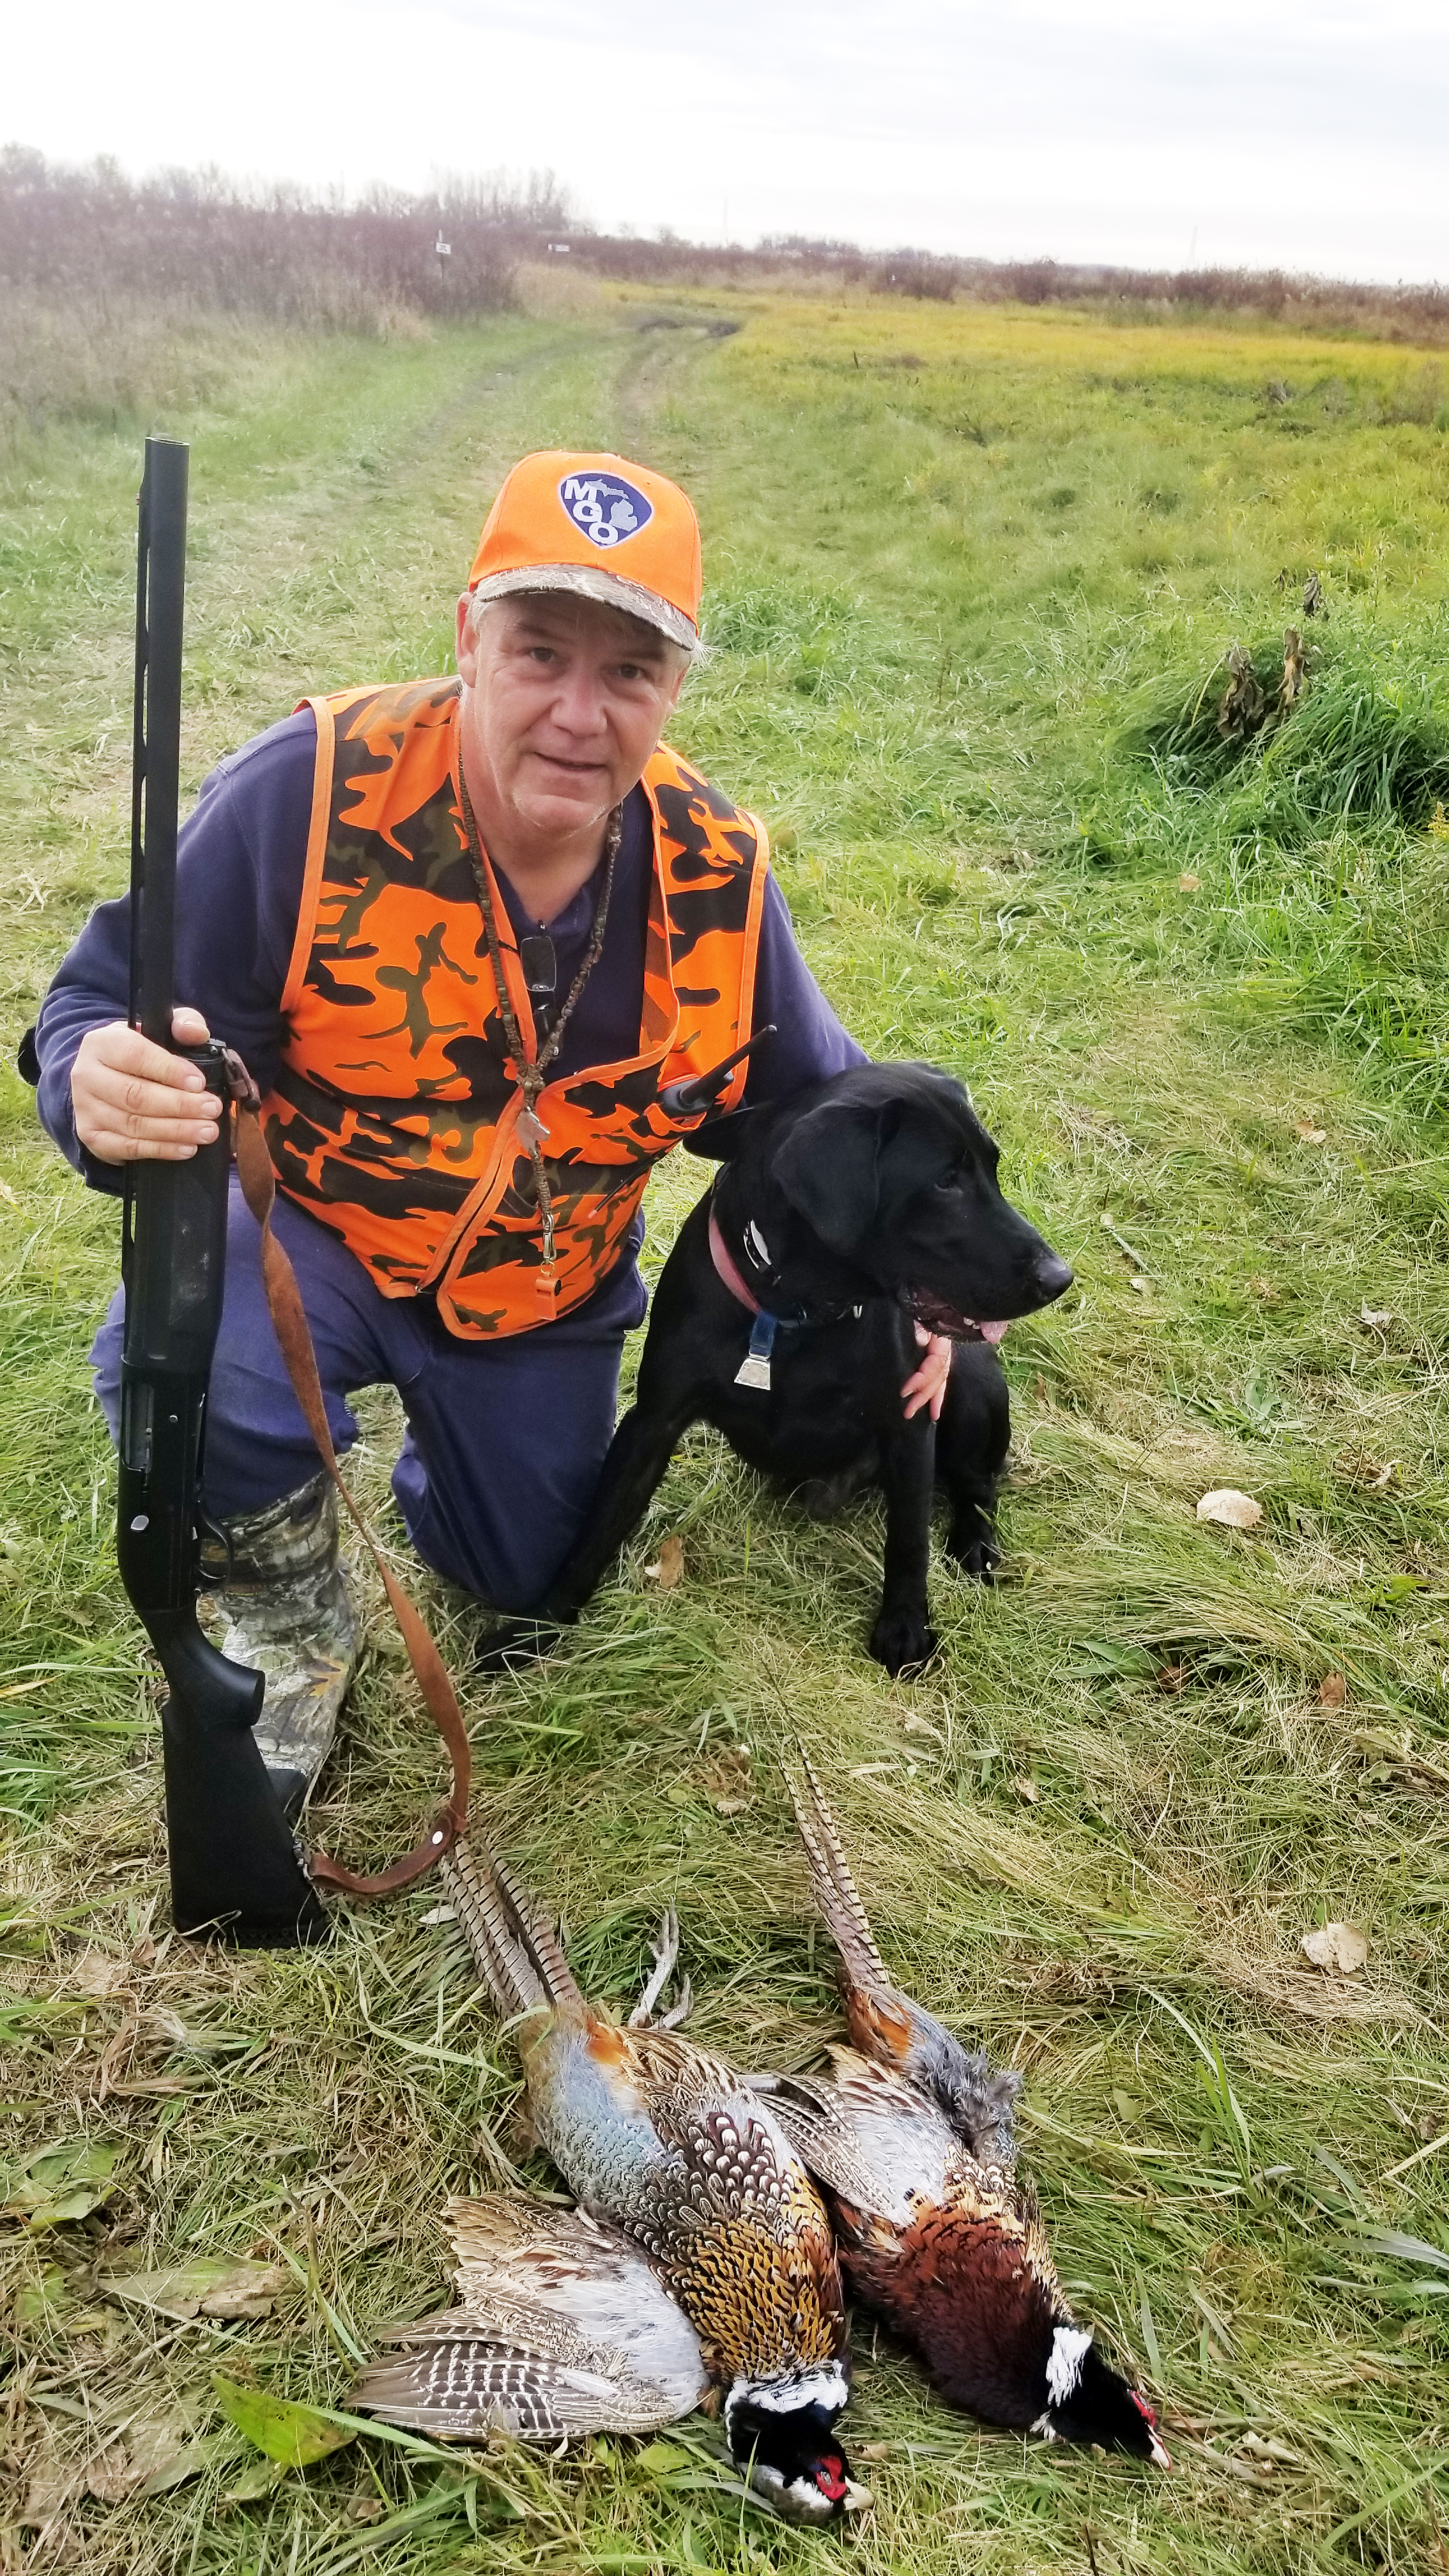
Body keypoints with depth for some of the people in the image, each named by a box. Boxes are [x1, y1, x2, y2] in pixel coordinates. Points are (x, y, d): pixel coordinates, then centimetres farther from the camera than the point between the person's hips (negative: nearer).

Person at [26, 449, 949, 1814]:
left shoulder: (715, 876, -15)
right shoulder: (313, 791, -28)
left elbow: (826, 1099, 2)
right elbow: (107, 1005, -22)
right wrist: (104, 1089, -46)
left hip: (543, 1291, 4)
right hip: (314, 1232, -3)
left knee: (529, 1579, 15)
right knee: (183, 1362, -36)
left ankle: (438, 1426, 51)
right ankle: (295, 1635, 0)